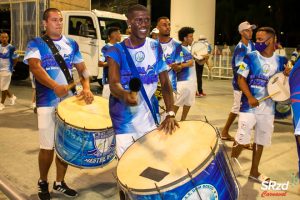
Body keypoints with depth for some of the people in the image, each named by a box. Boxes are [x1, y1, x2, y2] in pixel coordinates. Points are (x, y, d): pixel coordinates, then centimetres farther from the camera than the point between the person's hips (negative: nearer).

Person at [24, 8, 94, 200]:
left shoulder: (72, 44, 11)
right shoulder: (36, 43, -2)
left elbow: (82, 68, 9)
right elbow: (35, 67, -18)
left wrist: (86, 87, -11)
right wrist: (55, 86, -35)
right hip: (48, 103, -4)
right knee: (48, 147, 1)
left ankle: (60, 183, 28)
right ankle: (43, 182, 25)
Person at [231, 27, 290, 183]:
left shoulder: (280, 60, 5)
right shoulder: (251, 57, -5)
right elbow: (241, 78, -8)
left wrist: (289, 73, -8)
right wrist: (250, 97, -20)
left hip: (268, 107, 4)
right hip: (249, 105, -4)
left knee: (261, 140, 12)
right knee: (242, 138, -3)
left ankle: (254, 171, 26)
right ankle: (232, 161, 24)